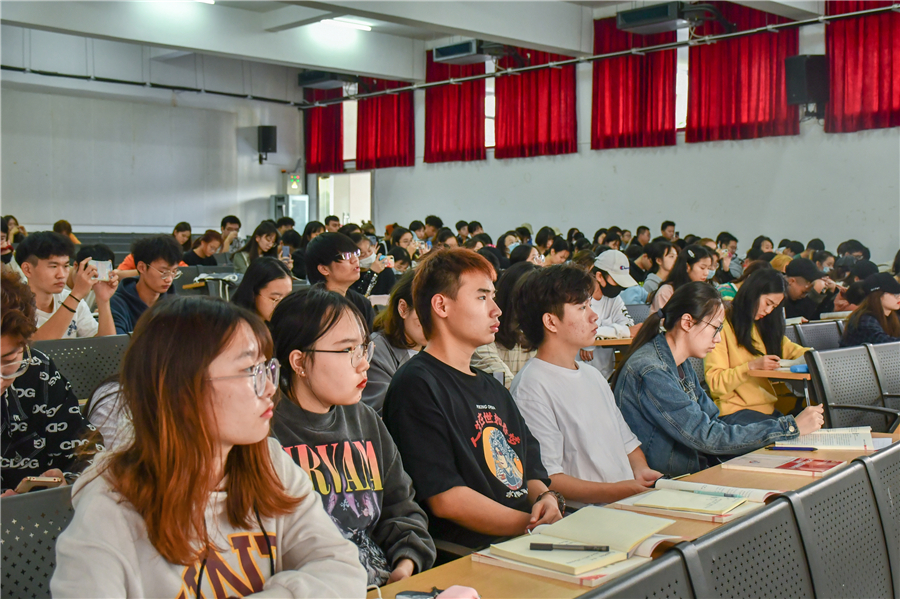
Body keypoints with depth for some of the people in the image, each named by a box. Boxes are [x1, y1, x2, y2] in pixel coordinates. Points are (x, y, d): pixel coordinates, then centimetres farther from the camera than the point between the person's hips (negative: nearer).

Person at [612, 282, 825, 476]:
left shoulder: (681, 365, 10)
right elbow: (707, 436, -22)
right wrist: (791, 427, -16)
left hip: (690, 472, 9)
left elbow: (714, 422, 10)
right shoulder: (651, 372, -21)